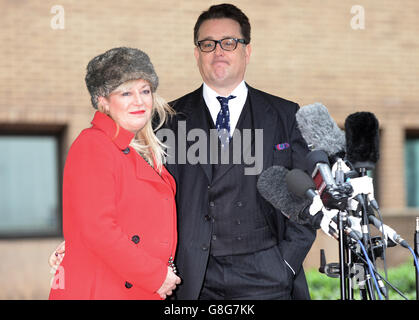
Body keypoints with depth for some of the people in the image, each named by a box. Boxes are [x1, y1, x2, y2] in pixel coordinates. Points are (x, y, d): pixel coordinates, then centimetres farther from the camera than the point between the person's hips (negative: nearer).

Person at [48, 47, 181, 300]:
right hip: (99, 291, -8)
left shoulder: (148, 153, 14)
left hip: (146, 291, 8)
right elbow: (97, 229, -20)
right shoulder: (92, 146, -12)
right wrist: (157, 276, -14)